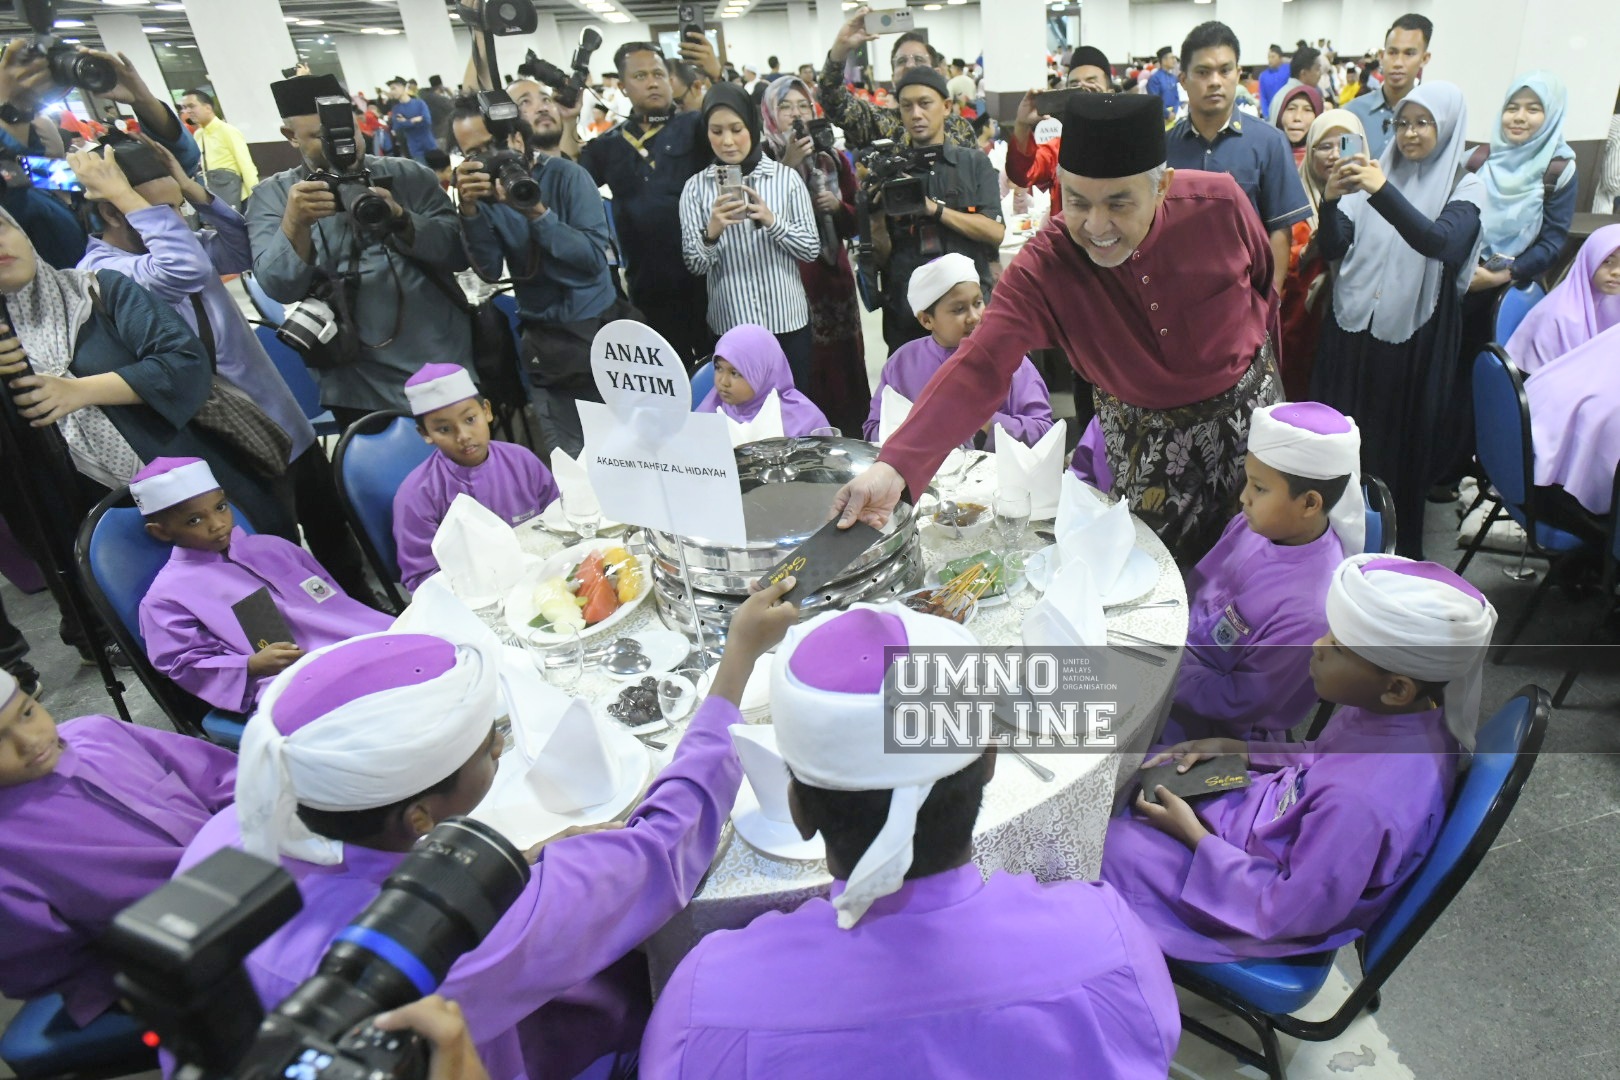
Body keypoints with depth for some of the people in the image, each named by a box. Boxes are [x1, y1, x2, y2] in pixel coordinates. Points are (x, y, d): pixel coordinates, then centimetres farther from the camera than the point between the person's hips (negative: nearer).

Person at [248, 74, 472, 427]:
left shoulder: (410, 176, 5)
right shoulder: (272, 196, 3)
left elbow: (460, 253, -4)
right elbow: (280, 288, -10)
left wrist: (400, 218, -19)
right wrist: (295, 221, -26)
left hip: (447, 370, 1)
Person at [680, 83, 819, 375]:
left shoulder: (786, 177, -1)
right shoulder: (696, 187, 0)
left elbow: (812, 249, -2)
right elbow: (694, 265, -3)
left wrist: (771, 221, -17)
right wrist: (711, 233, -22)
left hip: (787, 321, 0)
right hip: (729, 325, 0)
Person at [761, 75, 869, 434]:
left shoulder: (833, 158, 12)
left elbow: (854, 224, 16)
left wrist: (838, 206, -5)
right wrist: (787, 167, -19)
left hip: (833, 274, 4)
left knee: (842, 362, 5)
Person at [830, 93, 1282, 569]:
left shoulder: (1218, 202, -22)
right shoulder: (1041, 267, -26)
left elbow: (1264, 279, -1)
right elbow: (980, 368, -37)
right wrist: (894, 466, -51)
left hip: (1245, 406, 2)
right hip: (1142, 430, -1)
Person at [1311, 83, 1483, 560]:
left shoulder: (1464, 188, -1)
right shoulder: (1374, 174, 8)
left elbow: (1441, 242, -22)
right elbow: (1333, 250, 0)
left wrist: (1383, 192, -33)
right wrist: (1330, 201, -19)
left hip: (1412, 339, -2)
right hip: (1352, 329, 3)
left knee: (1400, 445, 5)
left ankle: (1397, 552, 20)